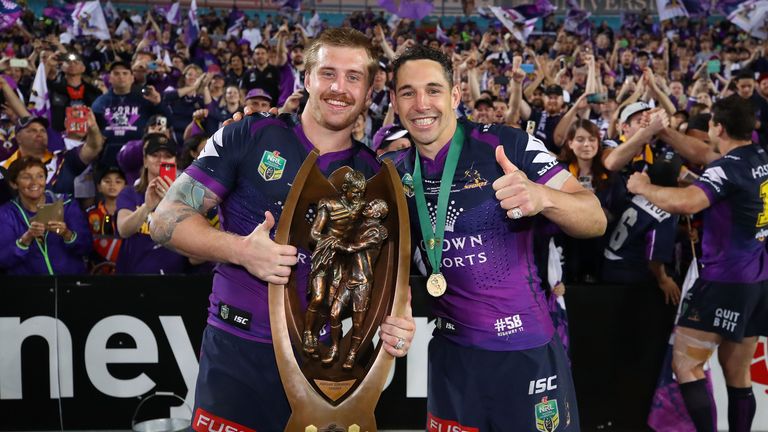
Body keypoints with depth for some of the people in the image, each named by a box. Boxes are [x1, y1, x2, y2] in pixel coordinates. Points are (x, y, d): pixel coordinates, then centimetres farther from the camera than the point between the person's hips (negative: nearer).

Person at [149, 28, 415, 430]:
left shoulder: (374, 177, 5)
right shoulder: (250, 136, -4)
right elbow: (168, 218, -5)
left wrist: (394, 319, -13)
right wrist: (240, 249, -22)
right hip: (236, 350, -2)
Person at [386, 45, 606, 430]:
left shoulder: (508, 145, -11)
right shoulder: (396, 173, 3)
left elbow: (595, 221, -15)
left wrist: (542, 197, -34)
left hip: (527, 347, -4)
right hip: (452, 348, 4)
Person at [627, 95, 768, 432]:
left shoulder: (729, 168, -17)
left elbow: (686, 202, -33)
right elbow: (704, 155, 20)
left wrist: (643, 187, -18)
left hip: (726, 280, -8)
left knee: (685, 364, -1)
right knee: (738, 373, 15)